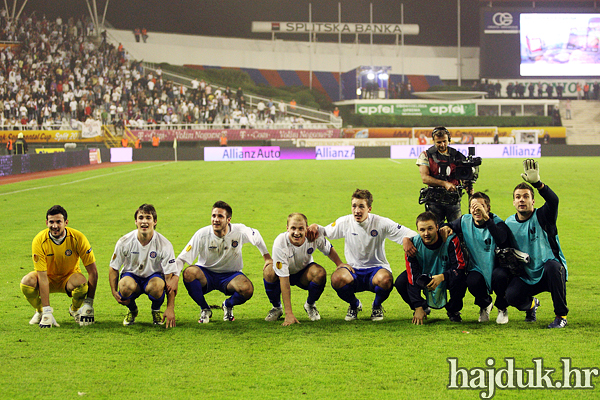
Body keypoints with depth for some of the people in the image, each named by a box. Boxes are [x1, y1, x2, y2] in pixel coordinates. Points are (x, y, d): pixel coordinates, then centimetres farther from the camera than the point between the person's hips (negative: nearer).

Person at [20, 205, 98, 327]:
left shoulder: (77, 238, -22)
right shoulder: (39, 241, -24)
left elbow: (93, 272, -18)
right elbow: (42, 277, -27)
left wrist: (89, 304, -23)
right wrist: (47, 311, -32)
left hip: (69, 277, 0)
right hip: (49, 277, 0)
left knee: (82, 283, -35)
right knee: (27, 281, -31)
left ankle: (75, 310, 0)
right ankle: (40, 311, 0)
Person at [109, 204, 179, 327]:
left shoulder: (164, 244, -18)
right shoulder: (124, 242, -14)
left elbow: (171, 276, -19)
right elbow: (113, 269, 0)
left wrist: (170, 308, -26)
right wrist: (114, 292, -17)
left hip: (154, 276, -1)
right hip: (132, 275, 1)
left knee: (157, 286, -38)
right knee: (125, 286, -37)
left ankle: (156, 310, 0)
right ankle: (132, 311, 1)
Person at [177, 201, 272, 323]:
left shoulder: (240, 231, -14)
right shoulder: (202, 234, -17)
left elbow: (256, 237, 9)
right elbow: (182, 258, -17)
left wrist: (267, 257, 8)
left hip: (230, 275, 0)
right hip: (206, 274, 0)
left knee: (247, 289, -33)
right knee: (189, 272, -35)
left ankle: (228, 306, 7)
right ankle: (204, 309, -6)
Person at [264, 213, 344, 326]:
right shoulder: (280, 243, -35)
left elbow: (329, 250, 1)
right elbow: (284, 279, -36)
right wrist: (289, 314, -39)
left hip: (304, 273, 2)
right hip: (284, 274, -2)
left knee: (320, 273, -31)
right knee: (268, 273, -35)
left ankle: (310, 305, 1)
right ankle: (276, 308, -6)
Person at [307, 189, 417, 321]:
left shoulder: (381, 223, -8)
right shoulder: (344, 222, -1)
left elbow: (408, 233, -7)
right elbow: (325, 232, 16)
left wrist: (407, 239, -32)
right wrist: (315, 227, -8)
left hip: (376, 268, -1)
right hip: (353, 269, 2)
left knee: (385, 280, -39)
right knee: (337, 279, -34)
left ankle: (377, 306, 2)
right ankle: (354, 305, 4)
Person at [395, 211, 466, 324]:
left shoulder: (450, 240, -27)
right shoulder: (413, 244, -22)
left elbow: (460, 266, -27)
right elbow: (413, 277, -21)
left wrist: (442, 277, -46)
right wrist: (418, 308, -25)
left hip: (446, 276, -2)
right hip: (424, 277, 2)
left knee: (459, 281, -36)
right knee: (400, 282, -22)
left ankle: (453, 311, -3)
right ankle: (423, 307, 7)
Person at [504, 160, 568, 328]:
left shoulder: (542, 217, -7)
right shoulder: (509, 223, 7)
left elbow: (553, 201, -30)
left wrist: (537, 183, -45)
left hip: (549, 274, -3)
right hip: (526, 277, 3)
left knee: (552, 266, -38)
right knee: (511, 295, -26)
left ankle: (561, 315, -22)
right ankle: (531, 304, 14)